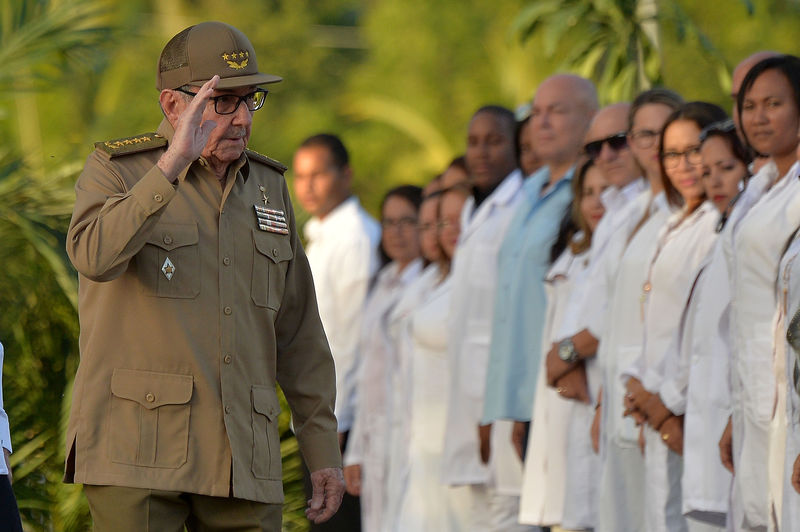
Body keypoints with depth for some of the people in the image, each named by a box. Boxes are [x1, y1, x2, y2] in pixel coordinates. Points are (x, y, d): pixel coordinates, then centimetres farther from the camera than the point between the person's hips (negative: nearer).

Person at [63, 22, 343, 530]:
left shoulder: (267, 187, 14)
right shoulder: (115, 170, -1)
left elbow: (299, 333, 17)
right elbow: (95, 256, -25)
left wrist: (324, 453, 14)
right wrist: (172, 163, -32)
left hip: (243, 461, 5)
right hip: (139, 450, -5)